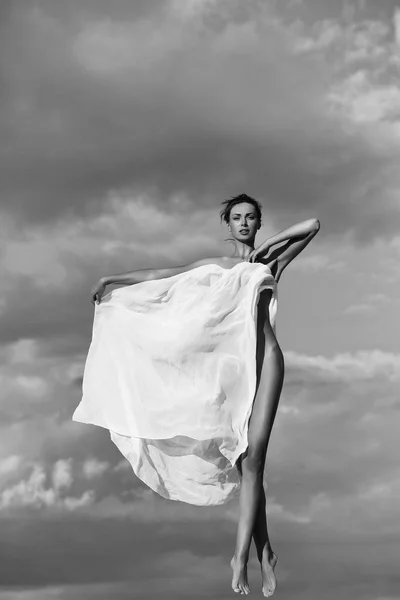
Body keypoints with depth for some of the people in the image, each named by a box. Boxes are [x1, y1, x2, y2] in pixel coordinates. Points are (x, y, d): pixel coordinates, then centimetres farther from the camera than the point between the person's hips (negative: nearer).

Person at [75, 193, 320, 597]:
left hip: (264, 359, -2)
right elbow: (163, 275, 18)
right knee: (243, 460, -1)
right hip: (229, 362, 2)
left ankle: (241, 556, -12)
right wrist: (113, 279, 16)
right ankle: (264, 552, 6)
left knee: (252, 457, -12)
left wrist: (268, 246, 7)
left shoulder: (270, 261, 16)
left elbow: (312, 225, 8)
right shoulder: (215, 267, 20)